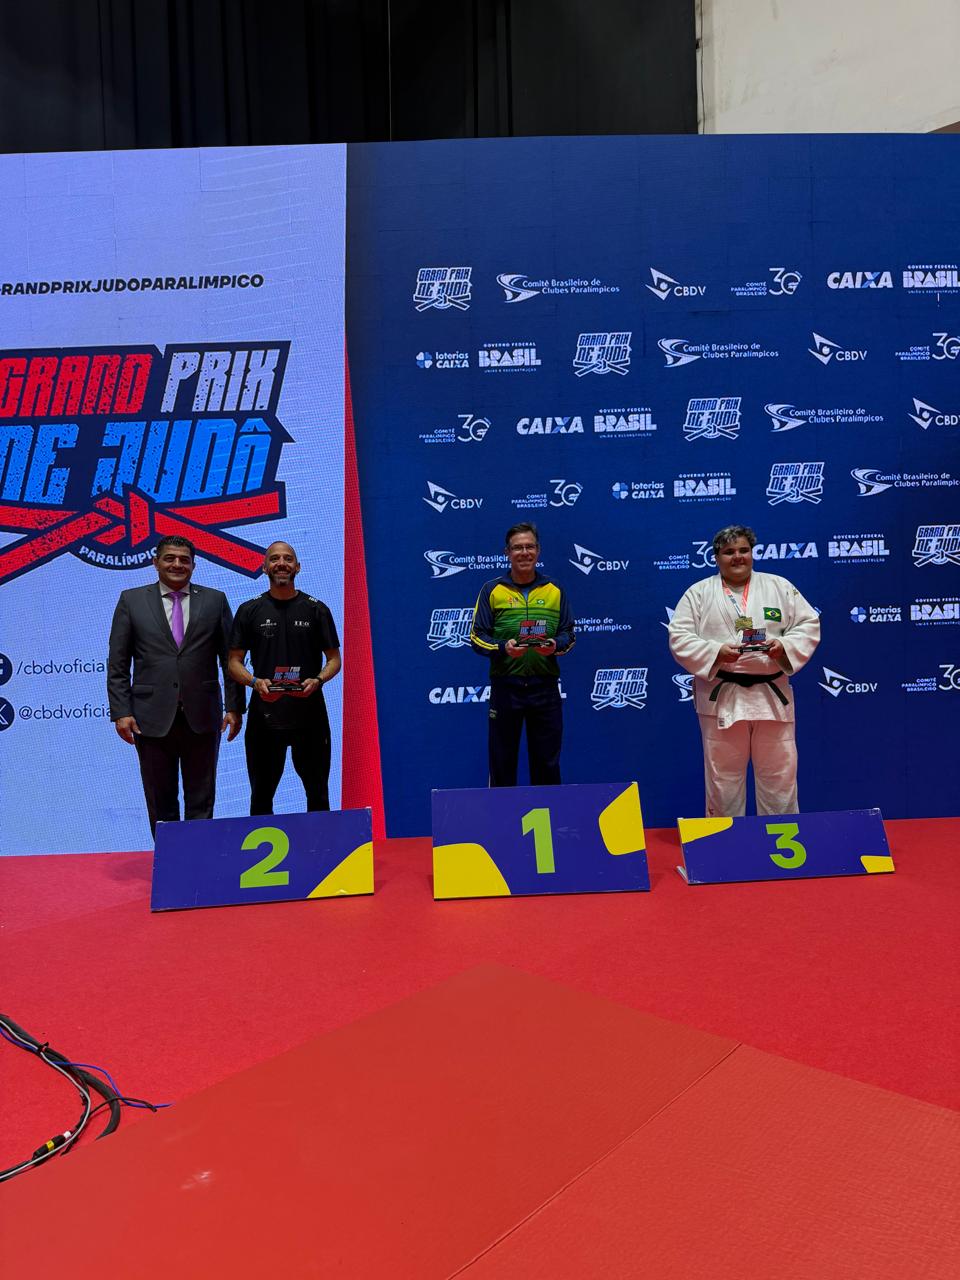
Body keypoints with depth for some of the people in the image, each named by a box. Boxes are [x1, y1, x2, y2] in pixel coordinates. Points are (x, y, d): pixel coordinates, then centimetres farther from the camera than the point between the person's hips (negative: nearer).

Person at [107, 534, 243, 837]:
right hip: (153, 718, 0)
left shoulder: (215, 600, 6)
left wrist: (235, 707, 1)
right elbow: (117, 664, 3)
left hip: (202, 718, 0)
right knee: (160, 805, 9)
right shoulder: (131, 600, 5)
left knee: (201, 803, 7)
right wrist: (121, 711, -5)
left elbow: (231, 659, 6)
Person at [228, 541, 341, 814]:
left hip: (309, 713, 0)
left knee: (317, 793, 7)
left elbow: (334, 658, 7)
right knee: (261, 794, 9)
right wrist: (255, 682, -14)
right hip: (265, 713, 1)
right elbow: (234, 662, 6)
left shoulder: (316, 609, 5)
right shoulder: (249, 611, 6)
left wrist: (318, 680, -14)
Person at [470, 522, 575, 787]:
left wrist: (555, 645, -11)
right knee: (502, 763, 6)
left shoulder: (554, 590, 9)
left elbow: (568, 633, 11)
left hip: (545, 687, 1)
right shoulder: (492, 590, 4)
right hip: (505, 687, -1)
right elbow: (477, 637, 2)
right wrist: (503, 648, -17)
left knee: (547, 762, 8)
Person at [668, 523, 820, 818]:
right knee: (723, 776, 7)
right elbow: (679, 638, -3)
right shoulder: (698, 593, 3)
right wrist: (715, 652, -18)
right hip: (721, 697, -1)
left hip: (772, 695, 2)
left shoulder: (779, 587, 8)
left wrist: (785, 646, -12)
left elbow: (808, 625, 7)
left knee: (779, 775, 8)